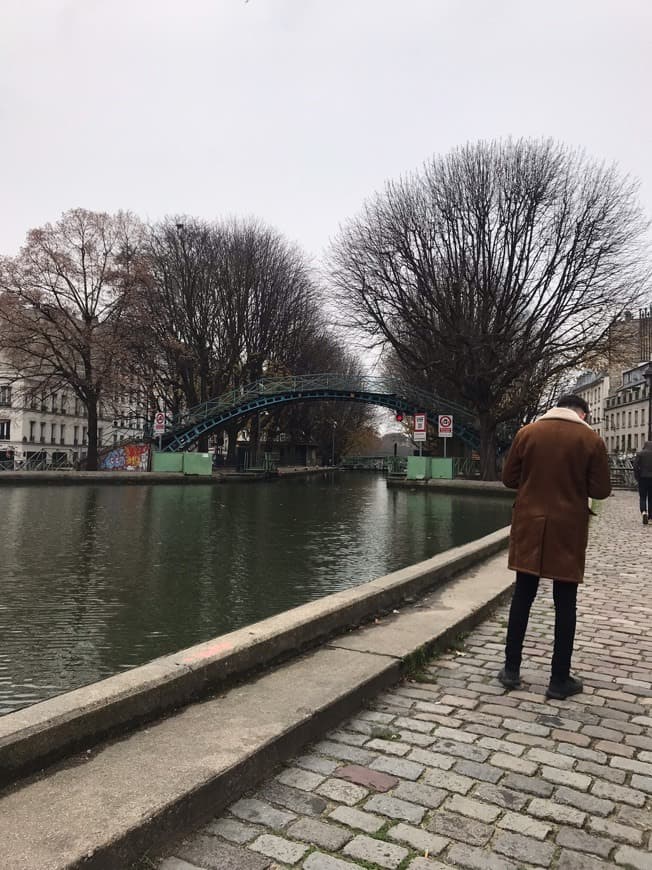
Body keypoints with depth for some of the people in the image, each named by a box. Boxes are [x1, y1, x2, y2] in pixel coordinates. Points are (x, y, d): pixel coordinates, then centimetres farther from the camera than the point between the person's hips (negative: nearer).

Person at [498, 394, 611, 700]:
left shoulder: (527, 433, -1)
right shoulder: (591, 440, -5)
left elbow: (509, 478, 2)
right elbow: (601, 490, -3)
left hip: (529, 526, 2)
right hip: (568, 530, -2)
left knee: (522, 597, 12)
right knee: (565, 604, 8)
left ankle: (511, 669, 18)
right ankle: (560, 680, 15)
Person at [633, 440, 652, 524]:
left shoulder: (639, 454, 0)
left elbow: (635, 466, -6)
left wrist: (637, 477, 1)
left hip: (642, 477, -1)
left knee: (642, 497, 3)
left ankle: (643, 512, -21)